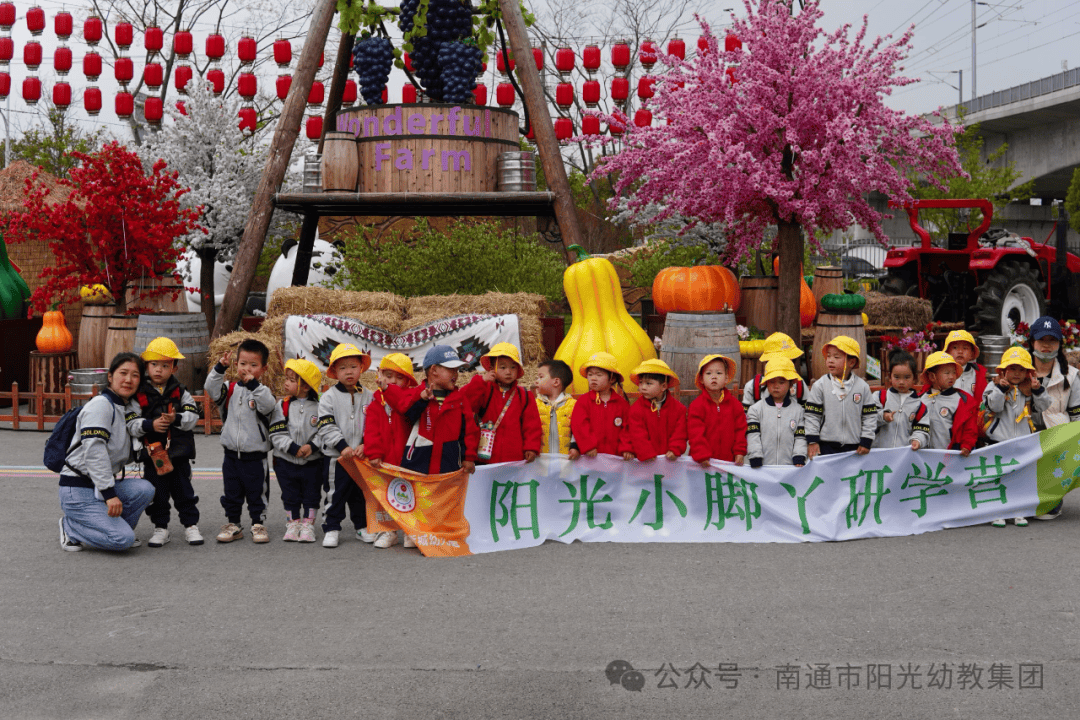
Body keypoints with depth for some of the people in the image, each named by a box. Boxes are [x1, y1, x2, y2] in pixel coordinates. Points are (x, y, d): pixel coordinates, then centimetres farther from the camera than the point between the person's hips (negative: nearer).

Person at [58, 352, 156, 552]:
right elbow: (94, 450, -23)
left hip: (101, 486, 8)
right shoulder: (100, 405, -13)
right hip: (78, 491, -8)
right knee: (122, 540, -21)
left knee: (144, 489, -20)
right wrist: (109, 493, -28)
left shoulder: (131, 408, 14)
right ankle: (71, 528, 3)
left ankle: (115, 528, 3)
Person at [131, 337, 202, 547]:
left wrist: (176, 419, -23)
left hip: (179, 453, 0)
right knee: (156, 493, 8)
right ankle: (160, 528, 19)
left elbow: (193, 416, -6)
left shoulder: (180, 392, 3)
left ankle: (191, 525, 17)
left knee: (184, 490, 8)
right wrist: (150, 425, -23)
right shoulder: (139, 394, -2)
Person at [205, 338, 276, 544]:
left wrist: (253, 384, -33)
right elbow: (211, 389, -12)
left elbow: (268, 405, -26)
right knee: (231, 493, 13)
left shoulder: (262, 390, -6)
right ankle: (232, 524, 25)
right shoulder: (230, 389, 4)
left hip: (255, 456, -3)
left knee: (257, 493, 7)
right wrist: (220, 368, -22)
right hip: (231, 454, 3)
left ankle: (258, 524, 20)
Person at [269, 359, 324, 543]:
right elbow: (277, 434, -8)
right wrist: (293, 448, -19)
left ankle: (308, 525, 19)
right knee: (290, 495, 10)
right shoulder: (282, 406, -3)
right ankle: (293, 524, 23)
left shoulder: (318, 407, -5)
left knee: (311, 495, 7)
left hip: (312, 461, -1)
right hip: (285, 460, 1)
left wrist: (312, 446, -22)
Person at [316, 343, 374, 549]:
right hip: (336, 457, -2)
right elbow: (327, 427, -9)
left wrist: (364, 445, -13)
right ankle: (331, 529, 10)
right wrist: (343, 447, -18)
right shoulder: (329, 397, -3)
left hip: (362, 455, 2)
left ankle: (363, 526, 25)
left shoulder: (369, 396, 4)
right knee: (335, 493, 1)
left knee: (362, 493, 12)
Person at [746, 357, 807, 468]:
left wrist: (799, 458, -4)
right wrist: (756, 460, -8)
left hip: (789, 466, 1)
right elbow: (753, 437, 0)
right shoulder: (756, 409, 6)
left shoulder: (797, 410, 10)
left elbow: (800, 437, 8)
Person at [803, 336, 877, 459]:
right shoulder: (820, 386, -2)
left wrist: (866, 441, 0)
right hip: (826, 446, -1)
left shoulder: (862, 387, 1)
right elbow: (812, 415, -1)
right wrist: (812, 441, -6)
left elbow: (870, 415, 5)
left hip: (854, 447, 1)